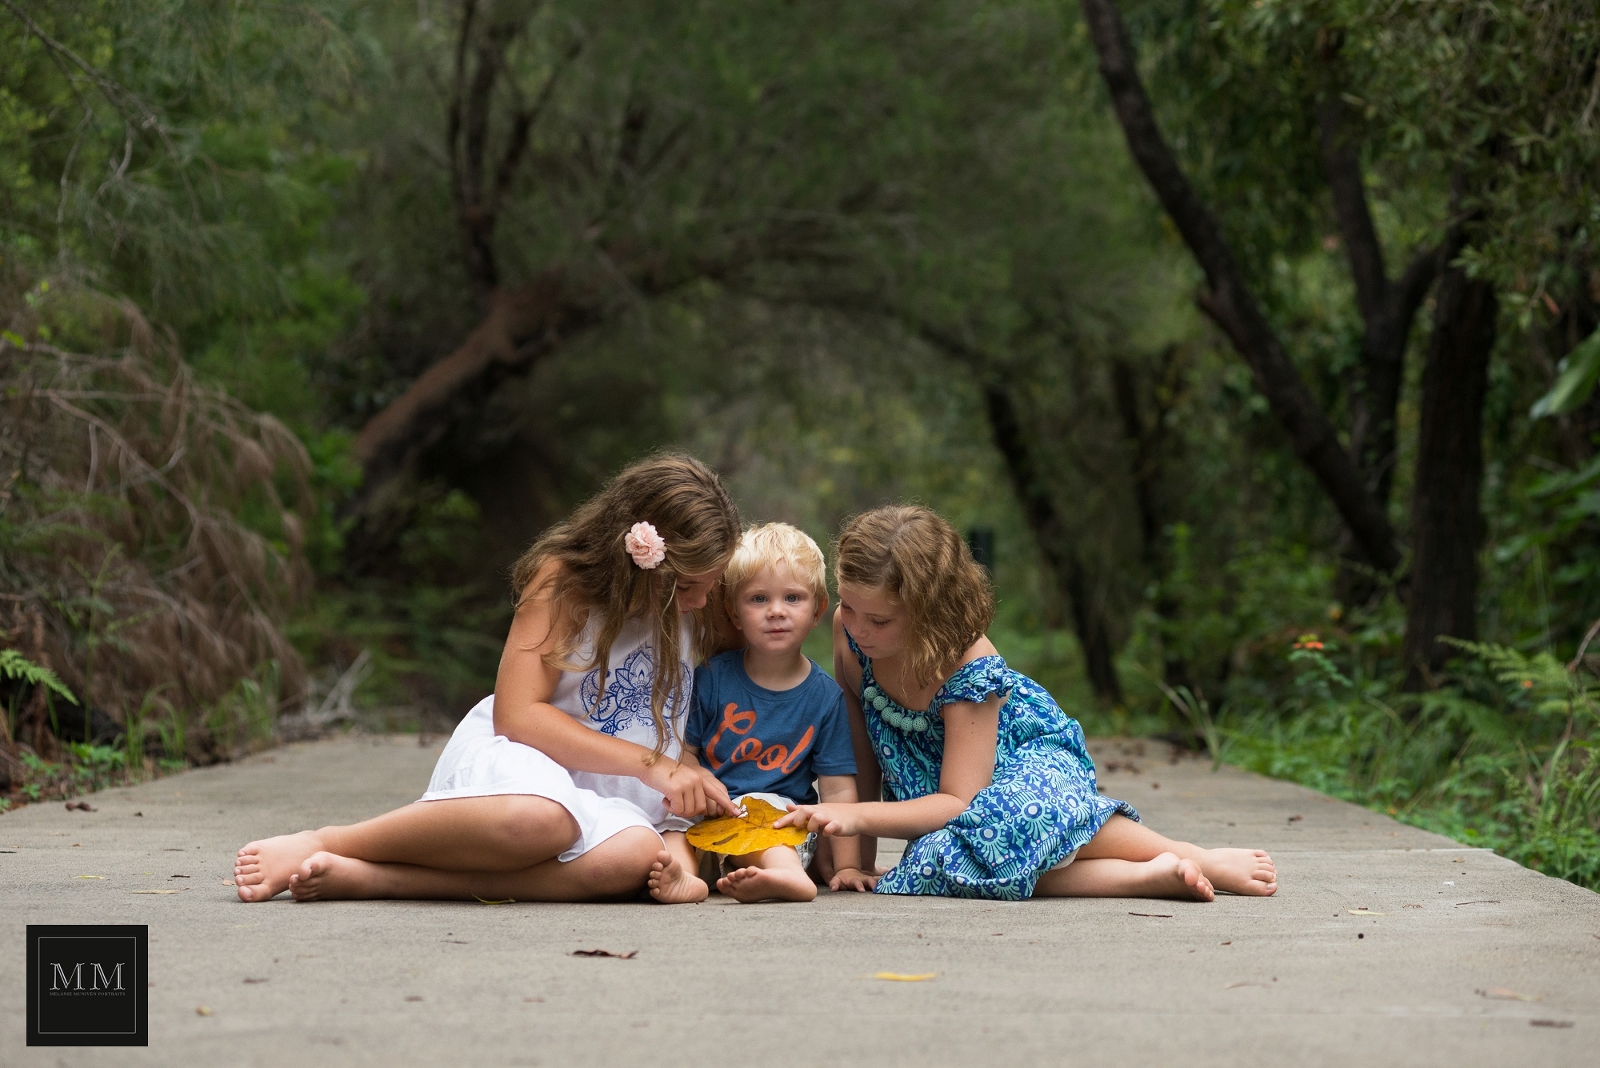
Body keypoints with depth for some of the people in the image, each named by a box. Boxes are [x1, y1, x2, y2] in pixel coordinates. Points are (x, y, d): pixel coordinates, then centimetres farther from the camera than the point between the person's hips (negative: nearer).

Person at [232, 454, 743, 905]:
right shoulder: (563, 581, -8)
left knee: (635, 855, -37)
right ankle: (320, 844, -24)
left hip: (604, 797, 5)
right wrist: (654, 765, -21)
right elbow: (517, 715, -16)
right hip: (515, 758, -4)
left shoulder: (699, 603, 7)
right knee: (538, 817, -45)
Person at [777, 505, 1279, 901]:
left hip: (1029, 758, -5)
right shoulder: (849, 631, -14)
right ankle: (1149, 877, -24)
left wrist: (858, 817, -36)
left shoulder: (969, 668, -29)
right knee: (946, 858, -32)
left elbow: (959, 802, -29)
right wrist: (859, 854, -3)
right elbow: (859, 743, -1)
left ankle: (1199, 859, -20)